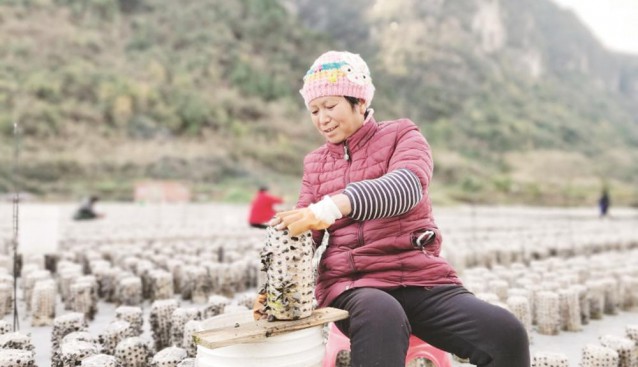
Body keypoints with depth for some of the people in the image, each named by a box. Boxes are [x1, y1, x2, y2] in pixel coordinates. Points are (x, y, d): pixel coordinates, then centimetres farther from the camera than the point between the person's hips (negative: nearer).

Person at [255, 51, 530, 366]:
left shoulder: (402, 135, 6)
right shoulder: (315, 163, 18)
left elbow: (408, 186, -18)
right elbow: (302, 236, 10)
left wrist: (333, 206, -37)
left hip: (420, 277, 0)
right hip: (350, 283, 1)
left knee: (506, 333, -25)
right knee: (380, 316, -38)